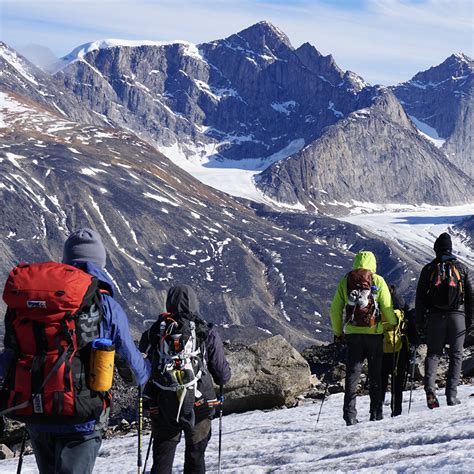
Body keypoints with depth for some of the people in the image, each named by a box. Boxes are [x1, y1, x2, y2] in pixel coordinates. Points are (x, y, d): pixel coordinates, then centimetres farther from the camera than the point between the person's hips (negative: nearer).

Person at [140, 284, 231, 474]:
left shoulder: (154, 332, 2)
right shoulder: (207, 333, -2)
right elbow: (223, 376, -1)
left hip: (162, 408, 1)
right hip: (199, 407, -1)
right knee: (195, 456, 15)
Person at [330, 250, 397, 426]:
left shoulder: (345, 281, 5)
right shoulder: (377, 281, -1)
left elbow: (335, 309, 4)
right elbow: (387, 308, -4)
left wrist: (337, 332, 15)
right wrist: (394, 325, 13)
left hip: (352, 333, 2)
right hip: (374, 333, -2)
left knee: (352, 374, 4)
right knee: (376, 374, 8)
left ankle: (349, 414, -4)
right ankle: (376, 413, 8)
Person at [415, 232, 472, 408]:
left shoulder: (428, 269, 5)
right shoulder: (462, 268, 6)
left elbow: (420, 296, 4)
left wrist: (420, 321, 9)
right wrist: (469, 320, 11)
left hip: (435, 316, 0)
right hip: (458, 315, 0)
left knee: (433, 353, 8)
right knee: (456, 355, 6)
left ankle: (430, 387, -15)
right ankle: (451, 394, -1)